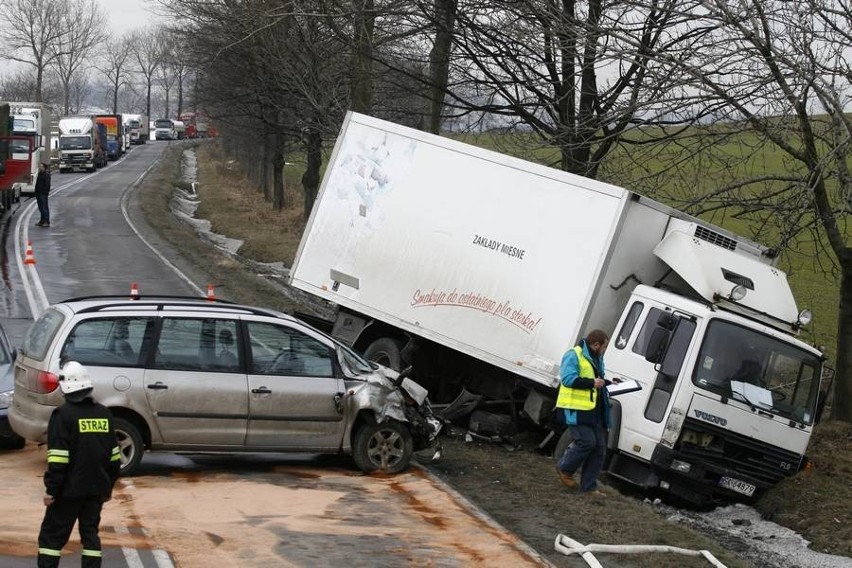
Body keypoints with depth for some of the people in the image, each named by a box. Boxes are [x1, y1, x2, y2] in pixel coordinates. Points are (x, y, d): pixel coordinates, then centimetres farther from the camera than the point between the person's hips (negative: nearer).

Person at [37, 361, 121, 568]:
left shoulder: (63, 415, -12)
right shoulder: (104, 413, 8)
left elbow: (58, 460, -16)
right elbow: (114, 456, 12)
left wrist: (51, 490, -11)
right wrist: (109, 486, 21)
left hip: (70, 489, -5)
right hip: (97, 488, 5)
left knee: (52, 535, 3)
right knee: (90, 533, 12)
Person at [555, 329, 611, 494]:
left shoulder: (597, 359, 22)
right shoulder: (573, 355, -8)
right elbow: (568, 378, -18)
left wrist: (606, 382, 15)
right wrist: (592, 383, -19)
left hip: (594, 411, 9)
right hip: (576, 409, -9)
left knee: (599, 448, 4)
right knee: (587, 441, -18)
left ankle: (589, 486, 9)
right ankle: (565, 469, 7)